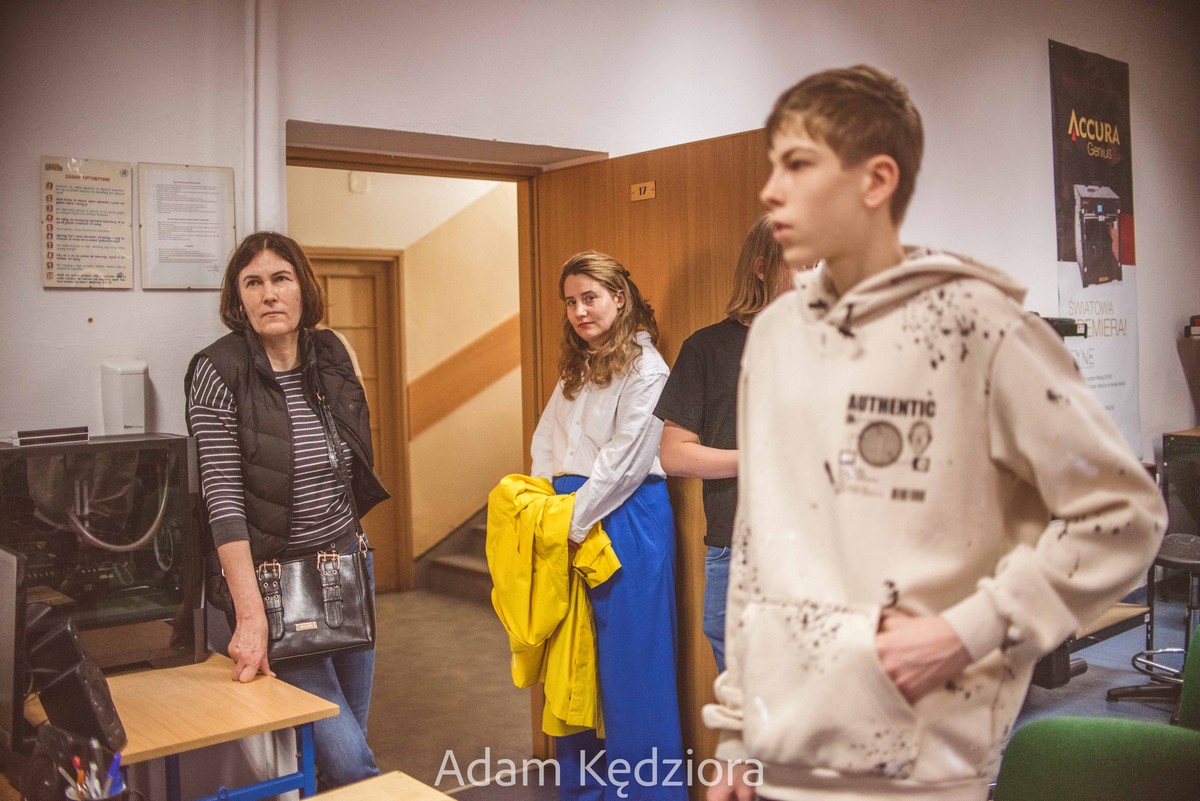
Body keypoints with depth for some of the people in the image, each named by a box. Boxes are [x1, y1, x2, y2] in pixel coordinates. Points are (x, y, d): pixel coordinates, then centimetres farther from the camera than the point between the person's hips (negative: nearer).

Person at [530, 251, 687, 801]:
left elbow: (623, 461, -14)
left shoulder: (645, 368, -10)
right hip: (570, 517, 8)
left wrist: (574, 522, -12)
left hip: (624, 519, -7)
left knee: (627, 658, -1)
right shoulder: (576, 369, 16)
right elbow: (545, 441, 15)